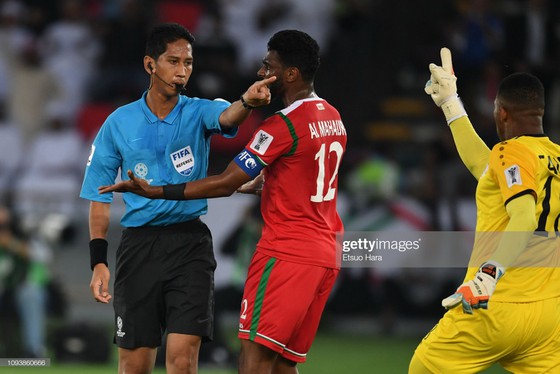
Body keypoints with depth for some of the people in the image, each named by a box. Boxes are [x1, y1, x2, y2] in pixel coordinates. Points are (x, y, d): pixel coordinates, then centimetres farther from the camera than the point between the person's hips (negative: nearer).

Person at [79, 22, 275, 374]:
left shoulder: (198, 113, 1)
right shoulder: (119, 123, 3)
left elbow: (226, 117, -24)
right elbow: (99, 197, 7)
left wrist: (247, 102, -48)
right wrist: (99, 262, 0)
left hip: (190, 242, -1)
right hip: (139, 243, 1)